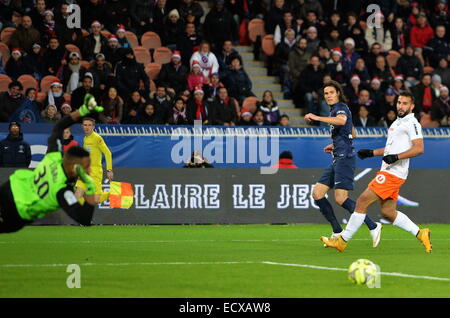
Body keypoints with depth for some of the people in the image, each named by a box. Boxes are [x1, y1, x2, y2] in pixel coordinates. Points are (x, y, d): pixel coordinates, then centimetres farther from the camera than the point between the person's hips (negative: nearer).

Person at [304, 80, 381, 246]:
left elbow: (341, 120, -33)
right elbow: (352, 133, 34)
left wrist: (317, 118, -35)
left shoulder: (341, 107, -7)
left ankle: (373, 226, -8)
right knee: (317, 193, 4)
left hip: (344, 158, -10)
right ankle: (337, 232, 6)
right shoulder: (335, 110, 23)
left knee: (341, 198, -16)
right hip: (337, 159, 10)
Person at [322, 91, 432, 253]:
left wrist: (396, 157, -26)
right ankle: (420, 233, 15)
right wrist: (371, 152, 24)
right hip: (388, 172, 10)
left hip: (393, 173, -10)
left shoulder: (411, 123, -8)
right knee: (388, 213, 9)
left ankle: (343, 240, -5)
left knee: (362, 201, -10)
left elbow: (419, 148, -19)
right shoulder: (397, 123, 22)